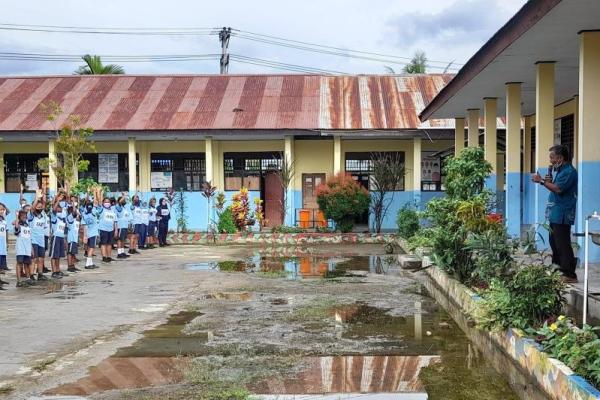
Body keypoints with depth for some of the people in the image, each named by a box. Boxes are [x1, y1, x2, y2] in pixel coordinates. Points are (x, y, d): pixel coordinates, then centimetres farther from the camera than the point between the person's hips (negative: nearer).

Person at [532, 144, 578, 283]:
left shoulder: (569, 171, -13)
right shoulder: (559, 170, 17)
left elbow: (558, 189, -24)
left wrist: (542, 181, -18)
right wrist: (549, 179, 1)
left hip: (562, 215, -10)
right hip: (555, 214, 10)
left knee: (563, 245, -10)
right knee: (555, 243, 15)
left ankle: (570, 275, -7)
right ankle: (558, 270, 24)